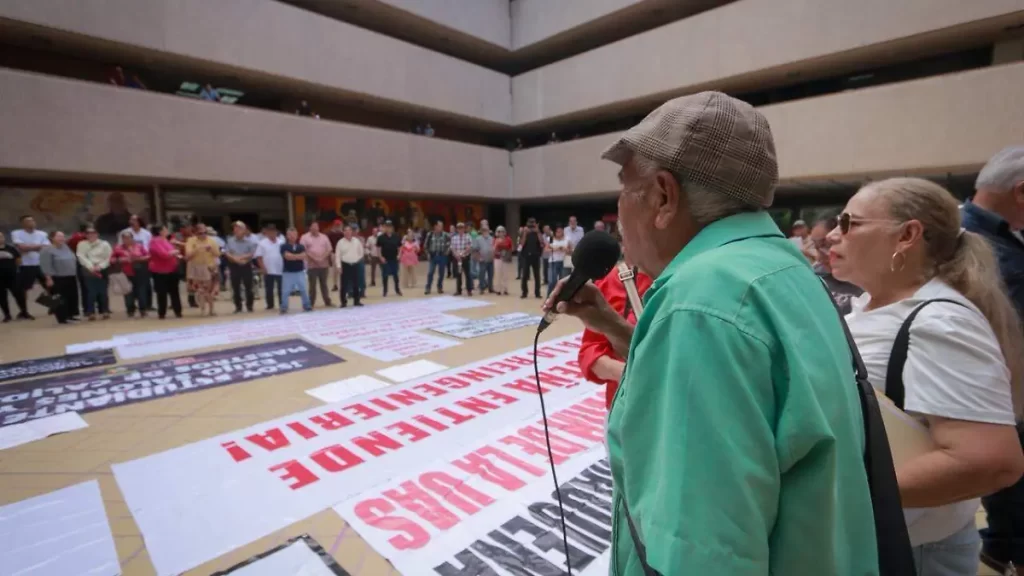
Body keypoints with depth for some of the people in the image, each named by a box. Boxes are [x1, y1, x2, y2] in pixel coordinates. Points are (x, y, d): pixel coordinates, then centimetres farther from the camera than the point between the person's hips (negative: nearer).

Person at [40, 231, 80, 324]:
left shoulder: (66, 247, 12)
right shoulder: (47, 250, -10)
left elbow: (74, 260, 20)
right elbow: (46, 266, -15)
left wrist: (75, 275, 19)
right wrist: (49, 278, -19)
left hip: (71, 278, 7)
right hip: (57, 279, -7)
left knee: (73, 297, 10)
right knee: (60, 299, -3)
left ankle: (71, 315, 21)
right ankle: (62, 318, 1)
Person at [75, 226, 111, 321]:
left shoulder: (104, 244, 6)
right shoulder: (82, 244, 8)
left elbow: (108, 258, 0)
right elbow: (82, 257, -3)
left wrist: (99, 267, -12)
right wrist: (91, 267, -14)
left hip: (102, 271, 0)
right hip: (89, 271, 0)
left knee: (103, 292, 1)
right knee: (91, 292, -5)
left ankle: (105, 311, 9)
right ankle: (91, 313, -1)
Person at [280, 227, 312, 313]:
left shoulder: (301, 246, 7)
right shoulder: (284, 246, -3)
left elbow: (303, 256, -8)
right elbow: (287, 256, -17)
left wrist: (292, 256, -12)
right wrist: (298, 256, -11)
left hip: (300, 272, 3)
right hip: (287, 273, -3)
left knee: (303, 290, 8)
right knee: (285, 291, 0)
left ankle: (307, 306, 18)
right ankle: (284, 308, 10)